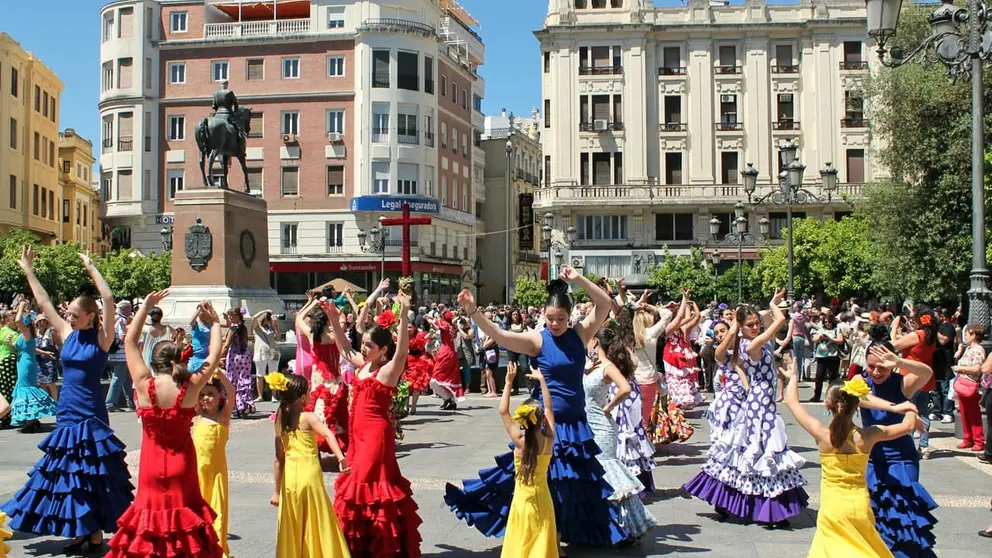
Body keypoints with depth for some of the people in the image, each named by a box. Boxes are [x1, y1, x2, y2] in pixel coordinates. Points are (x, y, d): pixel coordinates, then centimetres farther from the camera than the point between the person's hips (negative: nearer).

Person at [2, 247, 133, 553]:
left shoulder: (101, 337, -7)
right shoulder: (67, 334, 6)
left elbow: (108, 300, -19)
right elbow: (44, 302, 12)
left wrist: (91, 268, -15)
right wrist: (28, 270, 14)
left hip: (90, 417, -6)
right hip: (66, 416, 6)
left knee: (92, 475, -1)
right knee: (68, 472, 10)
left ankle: (95, 534, 8)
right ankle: (79, 532, 20)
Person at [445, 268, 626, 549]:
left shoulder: (580, 334, -1)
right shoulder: (537, 340, -10)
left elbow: (605, 304, -6)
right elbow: (498, 335, -21)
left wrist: (579, 280, -18)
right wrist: (473, 312, -35)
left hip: (575, 422, 4)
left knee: (577, 479, 16)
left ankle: (573, 529, 33)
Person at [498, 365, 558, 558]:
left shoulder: (519, 441, -17)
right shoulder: (548, 441, -10)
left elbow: (503, 411, -12)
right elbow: (550, 408, 0)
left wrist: (508, 383, -10)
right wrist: (542, 380, 4)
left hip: (523, 498, -2)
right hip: (542, 498, 2)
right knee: (541, 542, 12)